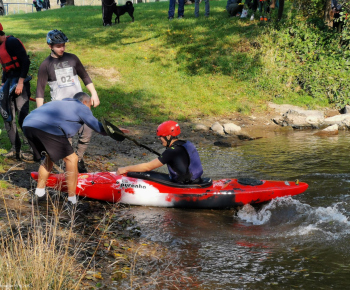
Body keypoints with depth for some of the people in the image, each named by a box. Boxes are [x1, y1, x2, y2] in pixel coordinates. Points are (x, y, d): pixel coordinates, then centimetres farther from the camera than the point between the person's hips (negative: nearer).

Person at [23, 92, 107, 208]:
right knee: (71, 159, 4)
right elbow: (99, 128, 16)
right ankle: (72, 201, 4)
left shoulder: (62, 103, 37)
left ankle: (38, 194, 30)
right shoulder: (81, 107, 18)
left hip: (27, 124, 8)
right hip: (47, 128, -8)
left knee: (48, 157, 28)